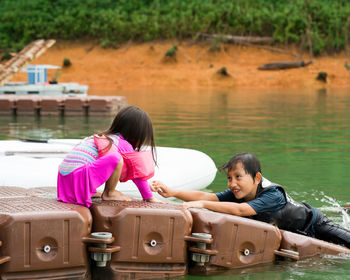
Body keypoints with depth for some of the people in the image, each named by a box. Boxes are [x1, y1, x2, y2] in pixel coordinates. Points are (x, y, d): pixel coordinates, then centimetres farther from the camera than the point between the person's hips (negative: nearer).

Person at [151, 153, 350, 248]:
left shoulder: (273, 195, -43)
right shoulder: (238, 193, -22)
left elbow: (240, 210, -56)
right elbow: (207, 196, -32)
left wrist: (203, 204, -60)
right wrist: (172, 192, -44)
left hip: (313, 224, -7)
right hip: (286, 229, 7)